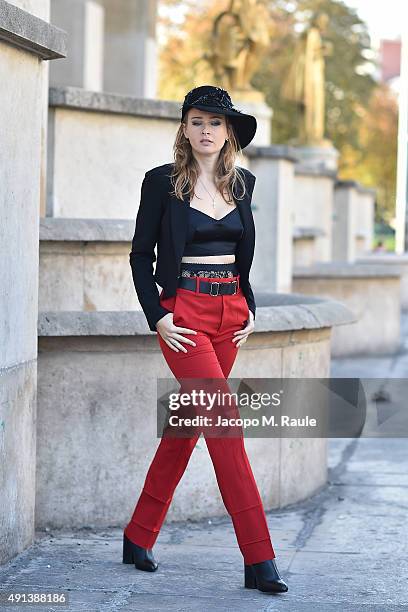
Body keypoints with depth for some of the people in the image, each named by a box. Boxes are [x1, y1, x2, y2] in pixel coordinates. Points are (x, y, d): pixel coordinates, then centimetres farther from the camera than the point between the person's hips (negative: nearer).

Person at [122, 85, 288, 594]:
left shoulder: (242, 183, 11)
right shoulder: (163, 181, -3)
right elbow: (141, 253, 0)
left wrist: (250, 309, 10)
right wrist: (157, 317, -9)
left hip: (230, 312, 6)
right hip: (184, 313, -5)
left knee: (188, 422, 9)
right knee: (225, 422, -13)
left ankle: (139, 537, 22)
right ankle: (259, 560, -14)